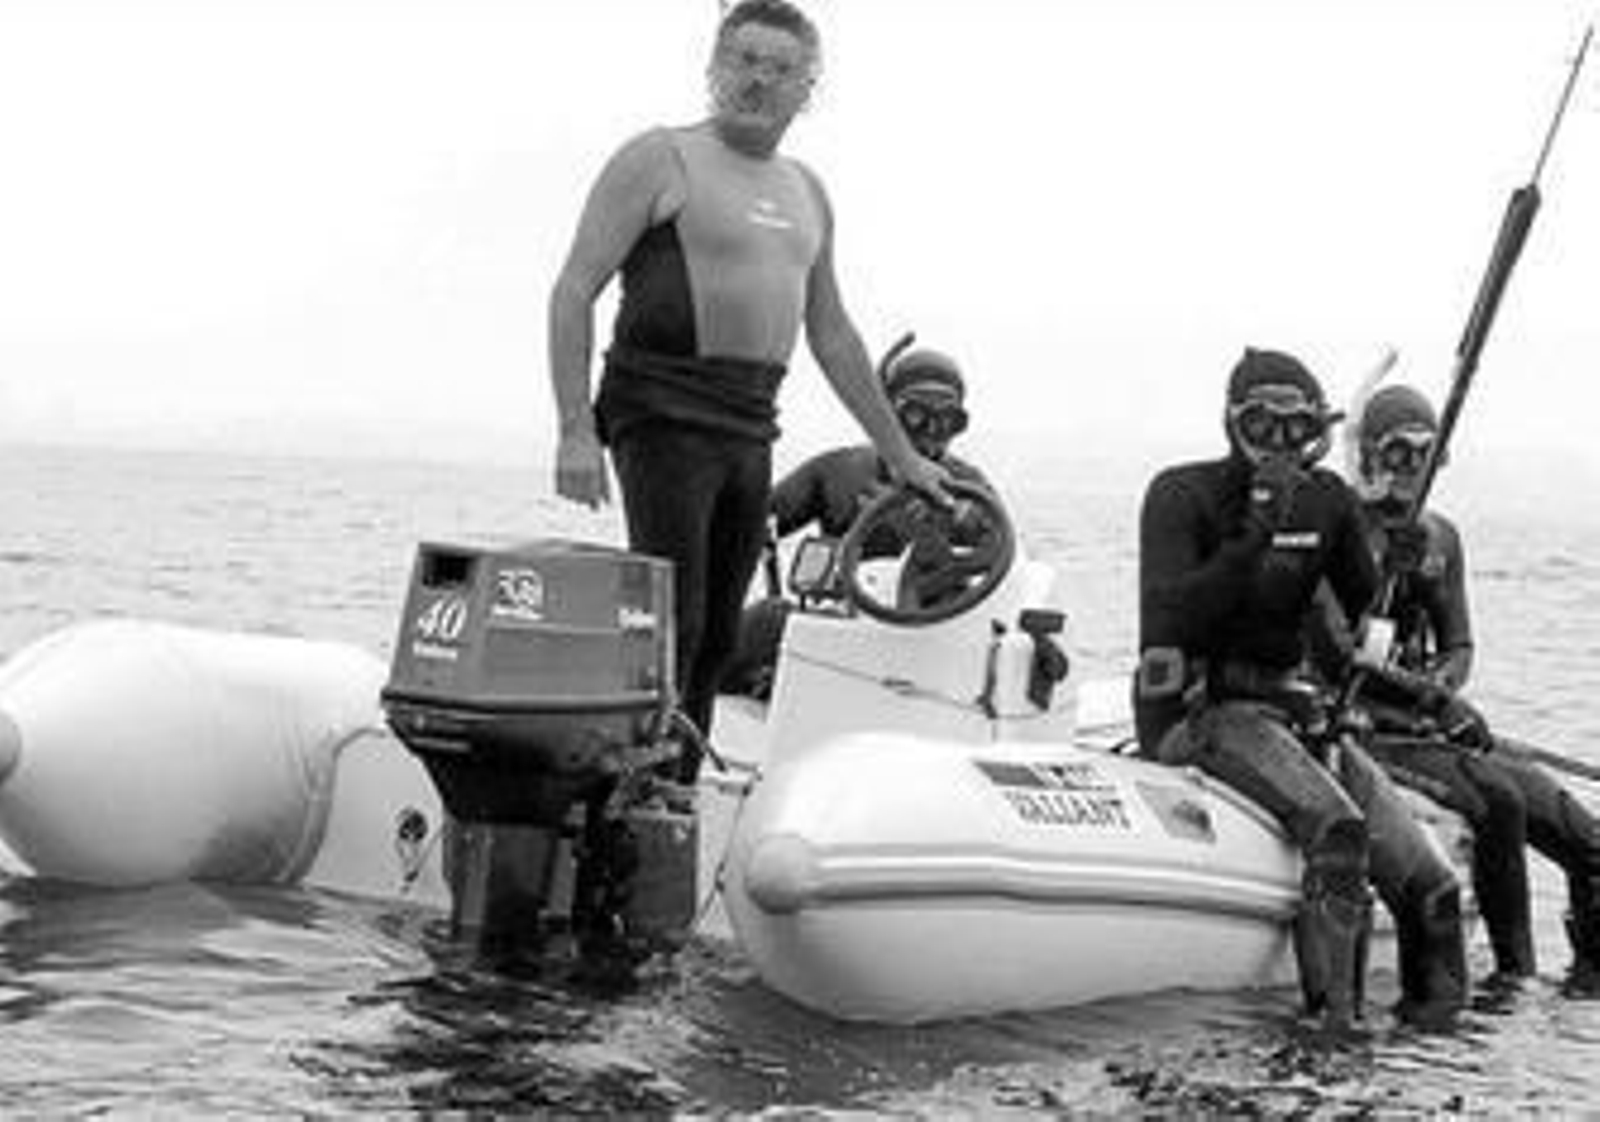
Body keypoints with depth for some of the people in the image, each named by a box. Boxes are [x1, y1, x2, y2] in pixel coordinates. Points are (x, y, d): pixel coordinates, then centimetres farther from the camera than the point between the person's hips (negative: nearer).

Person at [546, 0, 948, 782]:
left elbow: (832, 337, 26)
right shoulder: (660, 160, -1)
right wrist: (576, 431, -16)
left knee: (717, 640, 5)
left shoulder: (806, 194, 19)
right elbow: (573, 291, -6)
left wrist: (902, 456, 26)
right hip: (663, 414, -7)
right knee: (671, 627, -15)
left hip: (751, 428, 7)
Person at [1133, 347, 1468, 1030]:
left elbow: (1372, 620, 20)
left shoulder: (1328, 502, 8)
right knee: (1336, 827, -32)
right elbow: (1168, 623, -23)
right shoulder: (1182, 496, -7)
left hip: (1290, 709, 6)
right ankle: (1332, 1020, -27)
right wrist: (1254, 537, -26)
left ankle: (1429, 1024, 11)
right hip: (1197, 711, -6)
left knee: (1430, 888, -8)